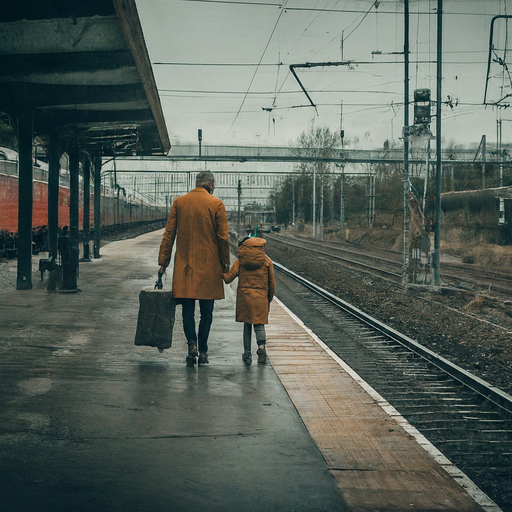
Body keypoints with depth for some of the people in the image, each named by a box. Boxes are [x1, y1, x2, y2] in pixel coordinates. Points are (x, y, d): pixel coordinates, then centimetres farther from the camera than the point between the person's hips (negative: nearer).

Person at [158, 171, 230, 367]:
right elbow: (223, 238, -4)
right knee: (206, 312, 7)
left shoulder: (179, 202, 3)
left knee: (187, 310, 6)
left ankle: (192, 344, -11)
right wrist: (225, 264, 6)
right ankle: (203, 352, 8)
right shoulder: (216, 204, -4)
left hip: (184, 266, 2)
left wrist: (163, 261, 7)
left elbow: (169, 234, 3)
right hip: (208, 266, -1)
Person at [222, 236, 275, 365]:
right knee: (259, 323, 7)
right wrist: (269, 300, 19)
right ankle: (261, 345, -21)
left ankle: (247, 354, 11)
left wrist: (222, 273, 19)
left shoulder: (241, 261, 2)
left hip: (244, 296, 0)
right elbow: (272, 284, 7)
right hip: (261, 297, 0)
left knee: (247, 325, 11)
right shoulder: (267, 261, 5)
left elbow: (228, 278, -2)